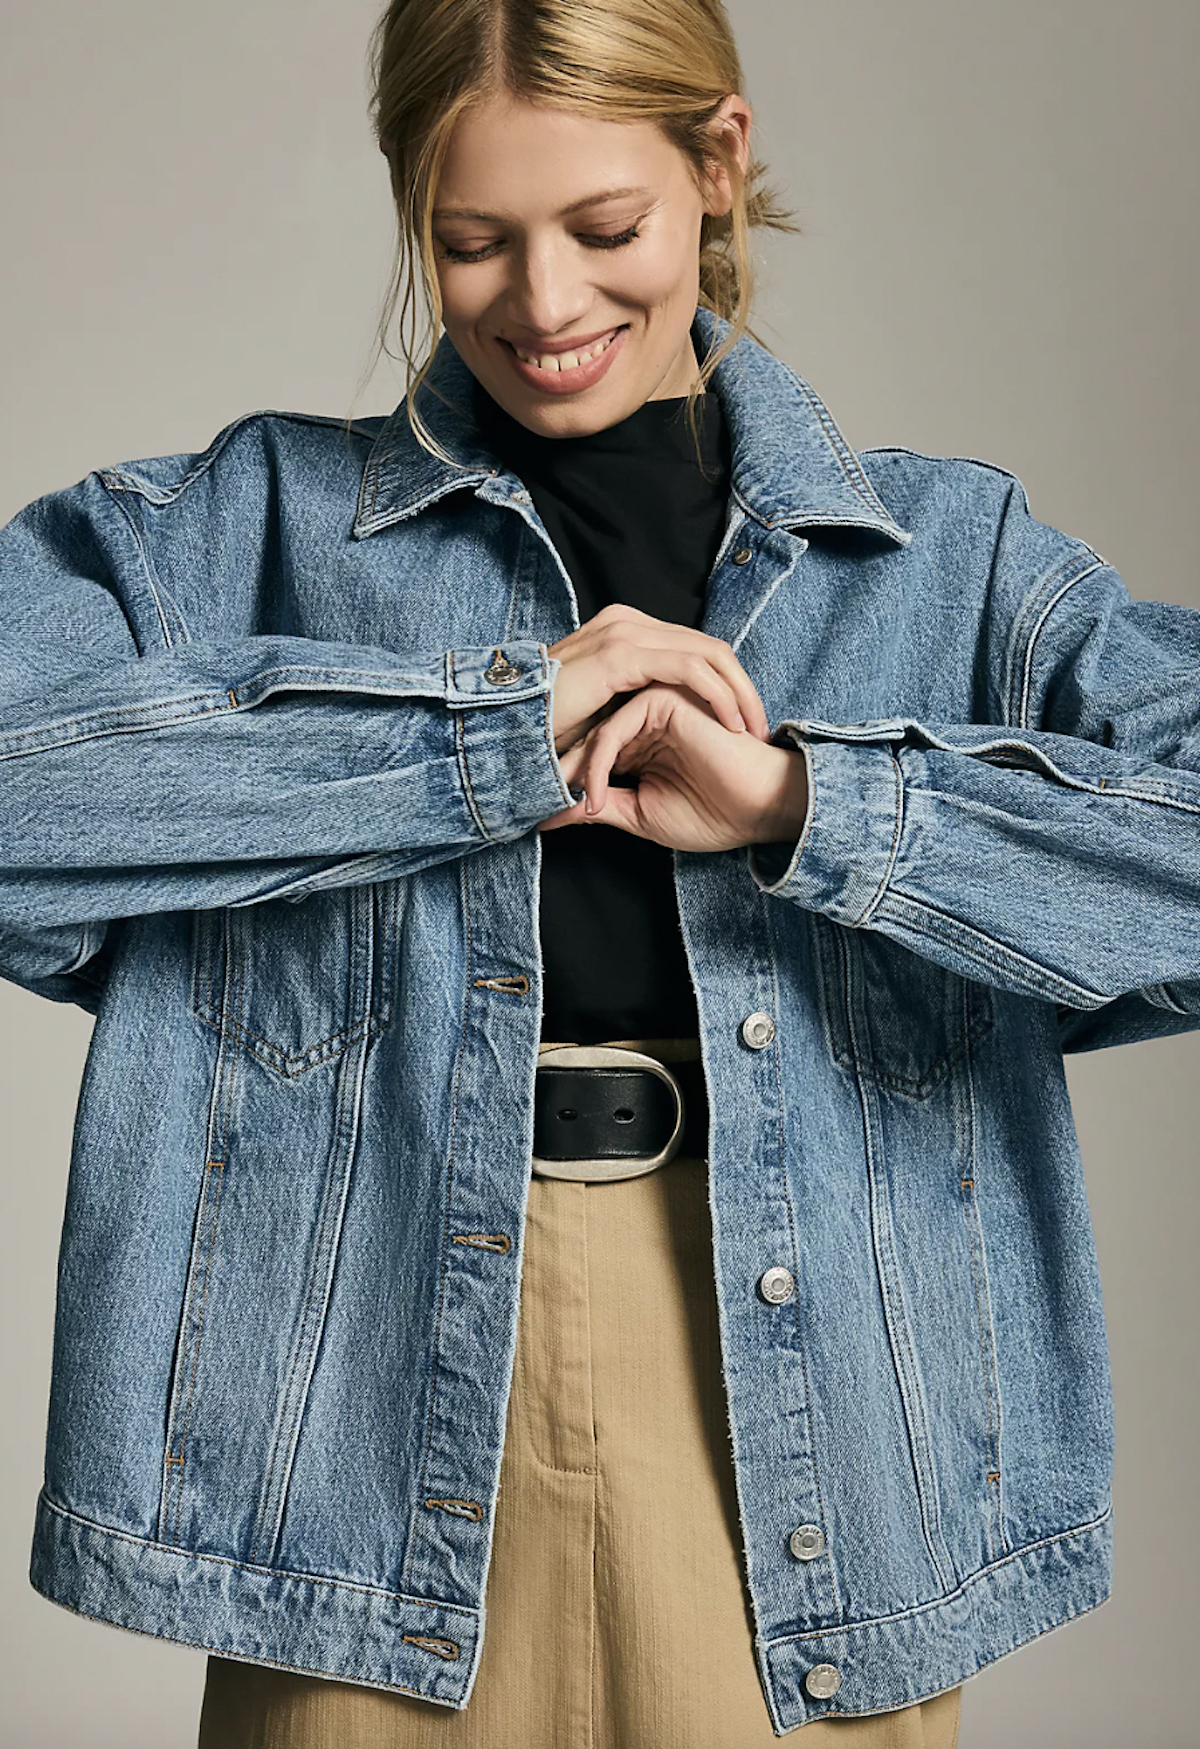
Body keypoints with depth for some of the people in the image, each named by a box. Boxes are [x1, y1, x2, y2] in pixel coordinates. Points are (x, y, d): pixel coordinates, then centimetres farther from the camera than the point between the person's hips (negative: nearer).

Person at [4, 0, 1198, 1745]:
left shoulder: (953, 554, 5)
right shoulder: (259, 519, 3)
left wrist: (803, 799, -16)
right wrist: (490, 729, -16)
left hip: (801, 1451, 1)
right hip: (368, 1447, 0)